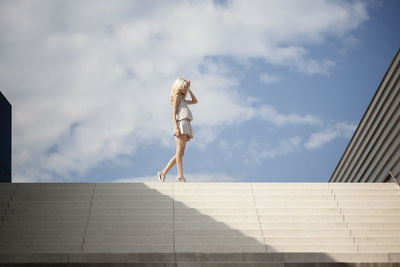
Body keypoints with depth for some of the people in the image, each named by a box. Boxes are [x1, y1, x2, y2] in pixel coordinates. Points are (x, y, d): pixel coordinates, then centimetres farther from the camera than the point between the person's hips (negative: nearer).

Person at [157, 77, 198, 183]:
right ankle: (180, 175, -19)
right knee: (180, 151, -14)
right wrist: (176, 127, -18)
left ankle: (163, 173, 4)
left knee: (180, 153, 3)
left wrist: (189, 89, 31)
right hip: (181, 123, -9)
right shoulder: (177, 96, 3)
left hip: (186, 125, 9)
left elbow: (195, 101, 38)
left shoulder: (182, 99, 28)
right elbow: (174, 113, -7)